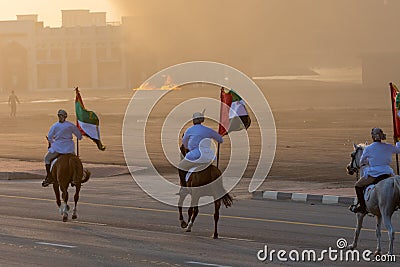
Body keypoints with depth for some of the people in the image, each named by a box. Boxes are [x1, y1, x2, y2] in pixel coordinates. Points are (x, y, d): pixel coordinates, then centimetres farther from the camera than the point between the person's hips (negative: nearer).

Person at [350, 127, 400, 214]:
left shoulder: (368, 149, -5)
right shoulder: (389, 147, 4)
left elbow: (362, 161, 10)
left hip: (374, 175, -4)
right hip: (388, 174, 4)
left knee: (358, 185, 18)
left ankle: (362, 207, 12)